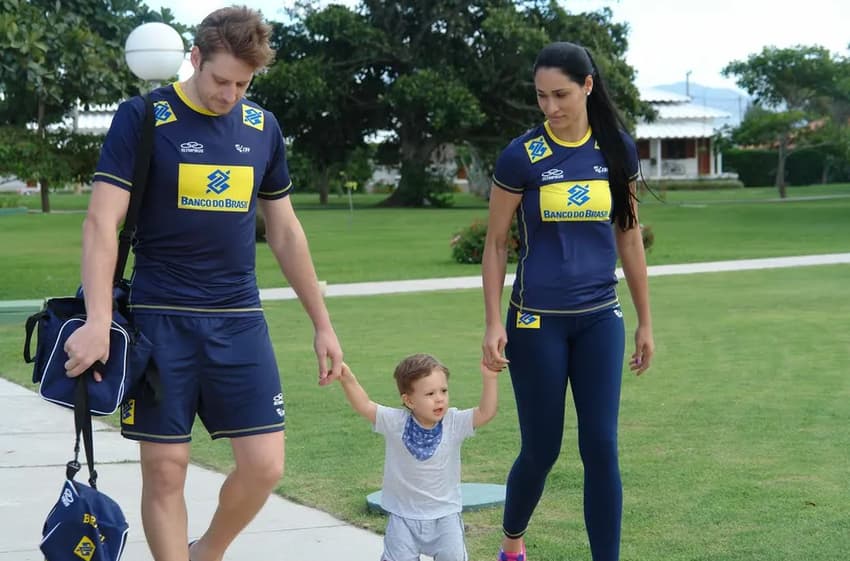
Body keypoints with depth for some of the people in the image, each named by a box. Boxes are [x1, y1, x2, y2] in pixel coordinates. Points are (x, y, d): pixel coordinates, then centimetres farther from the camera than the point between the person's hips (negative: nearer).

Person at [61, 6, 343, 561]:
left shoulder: (263, 126, 7)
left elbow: (285, 231, 15)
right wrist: (98, 321, -24)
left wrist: (322, 324, 14)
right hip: (161, 320, -3)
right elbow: (102, 222, -12)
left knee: (264, 465, -3)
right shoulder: (142, 117, -6)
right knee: (165, 470, -1)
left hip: (240, 320, 3)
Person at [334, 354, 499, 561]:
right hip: (403, 516, 0)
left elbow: (486, 412, -20)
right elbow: (364, 406, -17)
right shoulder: (396, 422, -12)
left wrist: (489, 378, -34)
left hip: (445, 515, 0)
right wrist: (347, 379, -34)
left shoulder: (454, 423, -10)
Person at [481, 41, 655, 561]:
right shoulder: (522, 156, -7)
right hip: (537, 322, -2)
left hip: (600, 320, 2)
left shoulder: (617, 149, 2)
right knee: (541, 450, 6)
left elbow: (629, 238, 10)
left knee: (602, 449, -3)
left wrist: (645, 322, 11)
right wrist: (494, 323, -8)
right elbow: (496, 244, -1)